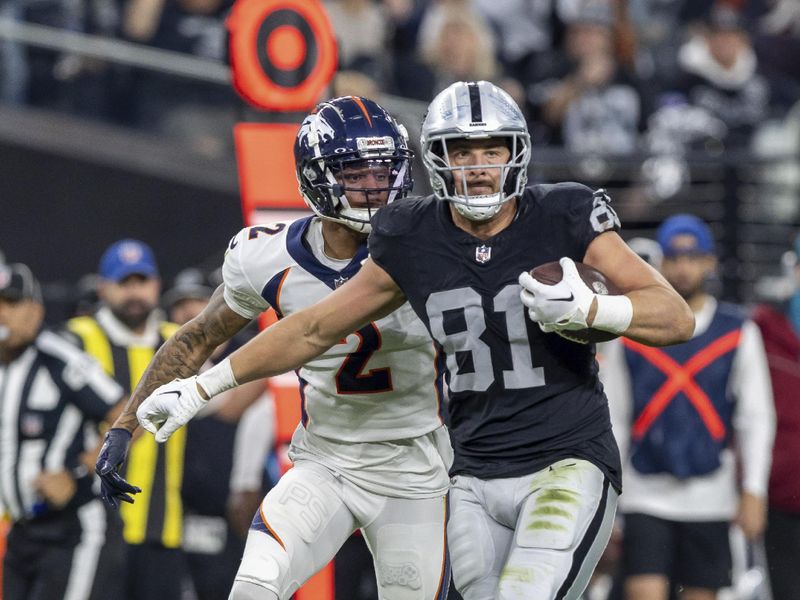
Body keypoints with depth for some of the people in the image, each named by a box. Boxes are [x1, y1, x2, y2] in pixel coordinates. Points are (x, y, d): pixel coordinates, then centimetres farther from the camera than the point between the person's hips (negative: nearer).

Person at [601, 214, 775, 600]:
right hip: (646, 493, -1)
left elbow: (756, 419, 4)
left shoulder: (738, 333, 5)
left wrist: (753, 492, -4)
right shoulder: (631, 333, 5)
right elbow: (611, 420, 7)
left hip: (709, 497, 1)